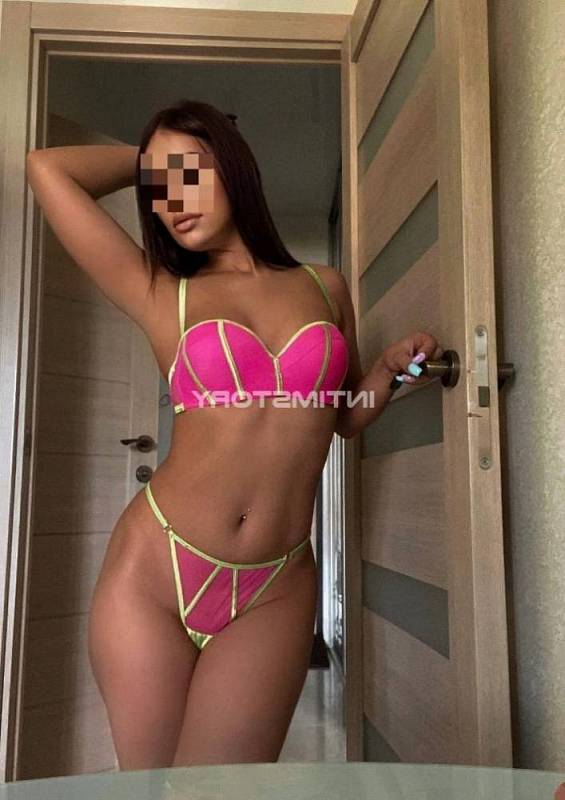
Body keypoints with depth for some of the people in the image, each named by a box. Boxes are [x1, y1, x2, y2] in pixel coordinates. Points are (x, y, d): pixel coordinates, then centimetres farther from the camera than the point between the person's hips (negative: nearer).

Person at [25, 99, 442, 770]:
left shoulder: (325, 287, 10)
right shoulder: (161, 297, 3)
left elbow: (345, 415, 21)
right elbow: (46, 169, 1)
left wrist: (392, 367, 2)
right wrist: (148, 163, 14)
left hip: (275, 591, 1)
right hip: (153, 570, 0)